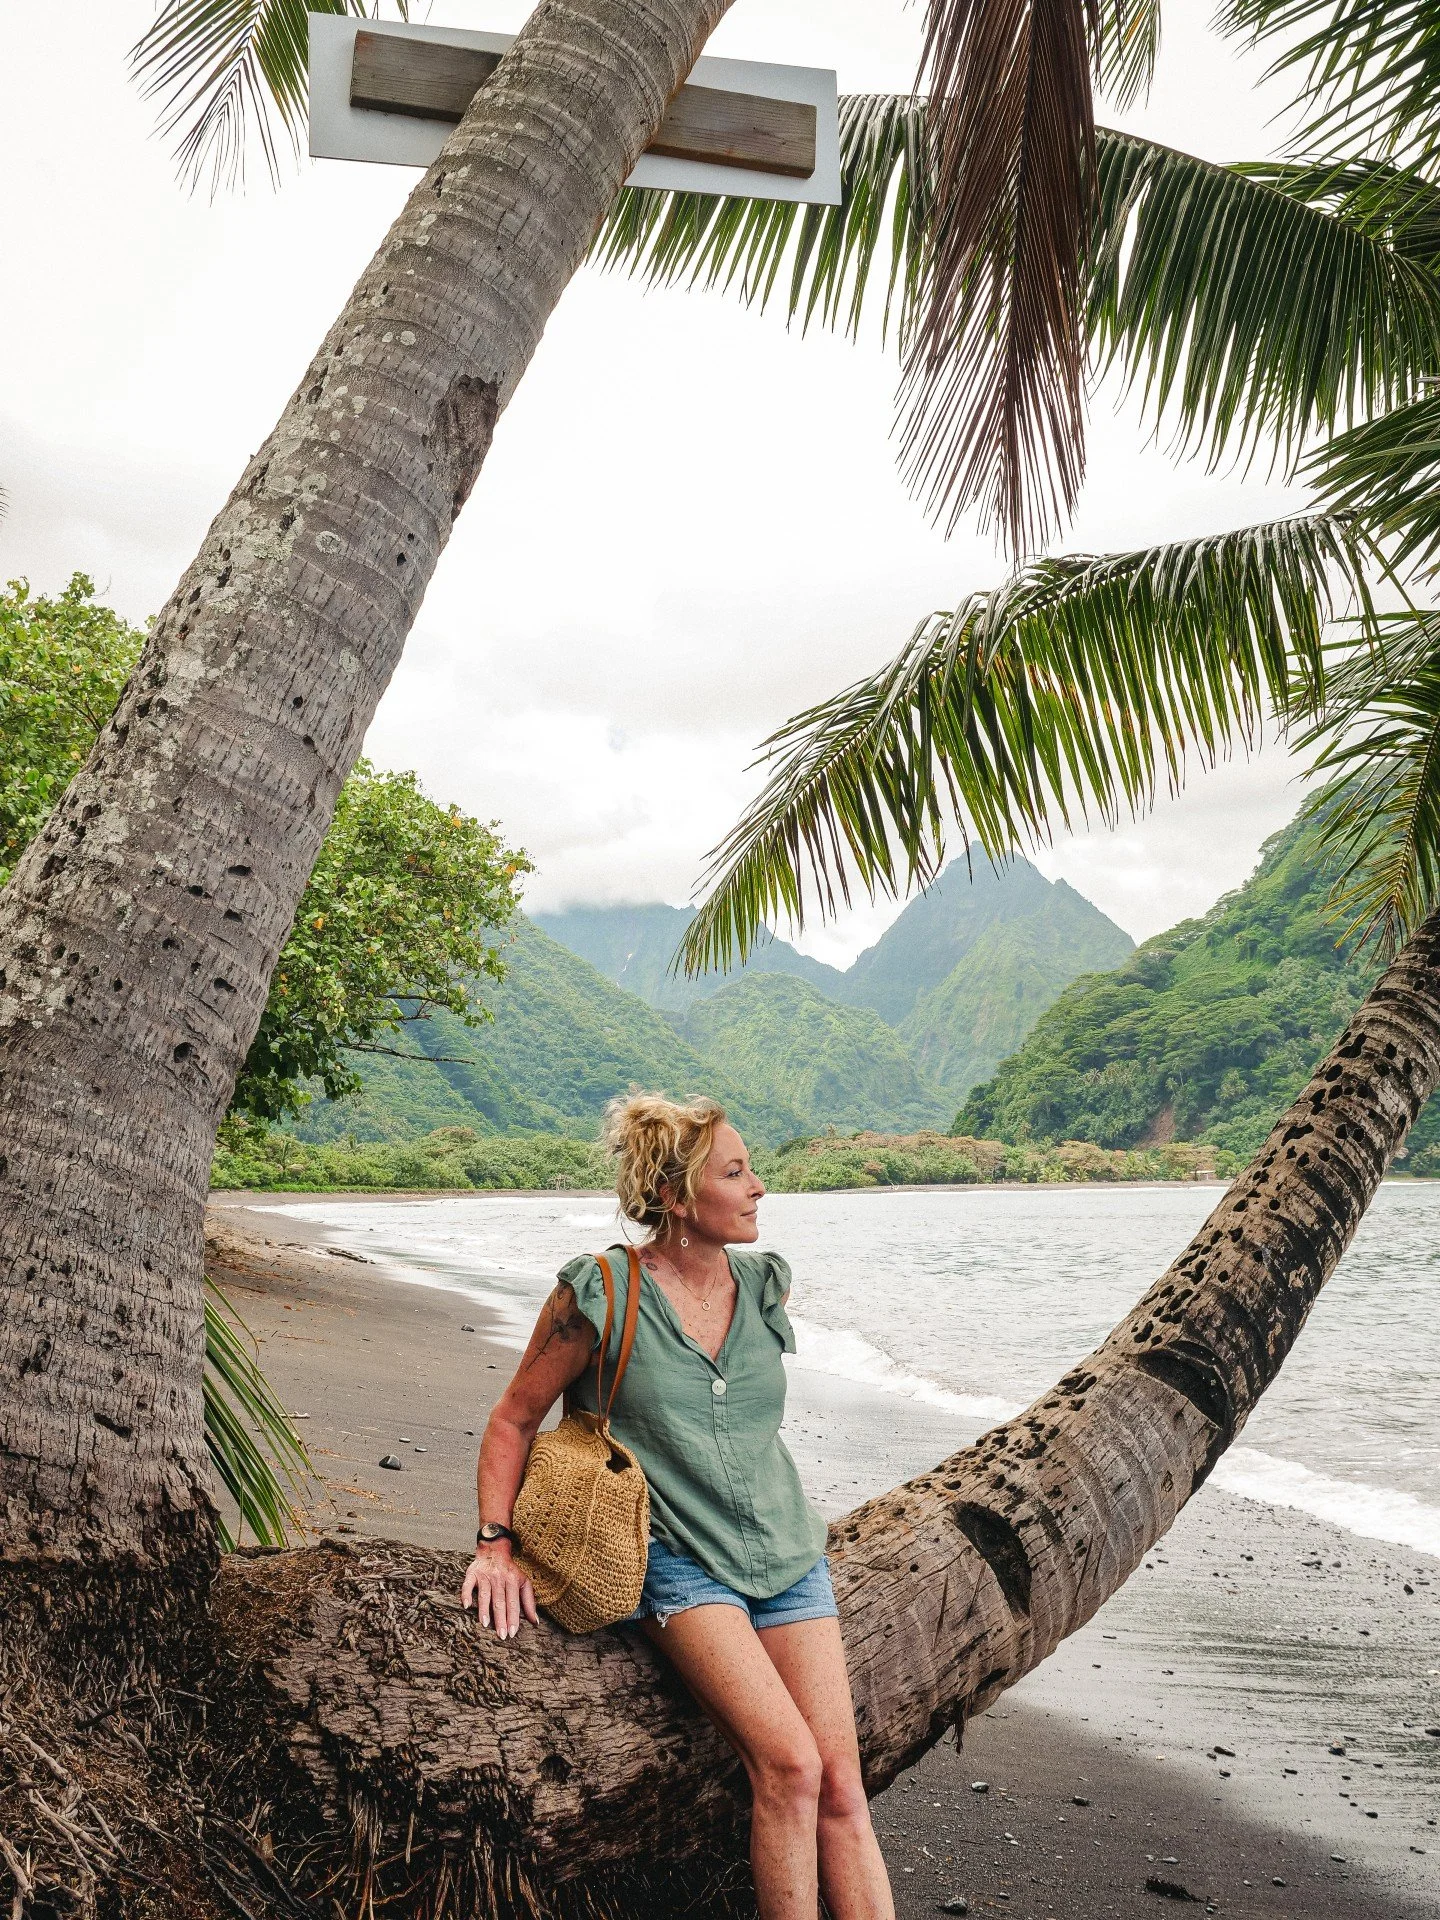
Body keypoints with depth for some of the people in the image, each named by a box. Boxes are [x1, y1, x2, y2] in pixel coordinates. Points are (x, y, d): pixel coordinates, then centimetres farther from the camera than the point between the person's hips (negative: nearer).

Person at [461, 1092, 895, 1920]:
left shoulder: (765, 1285, 4)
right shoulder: (601, 1293, -11)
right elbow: (515, 1420, 0)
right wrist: (498, 1545, -7)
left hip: (788, 1554, 5)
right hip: (680, 1562, -5)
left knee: (843, 1792, -4)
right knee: (789, 1764, -21)